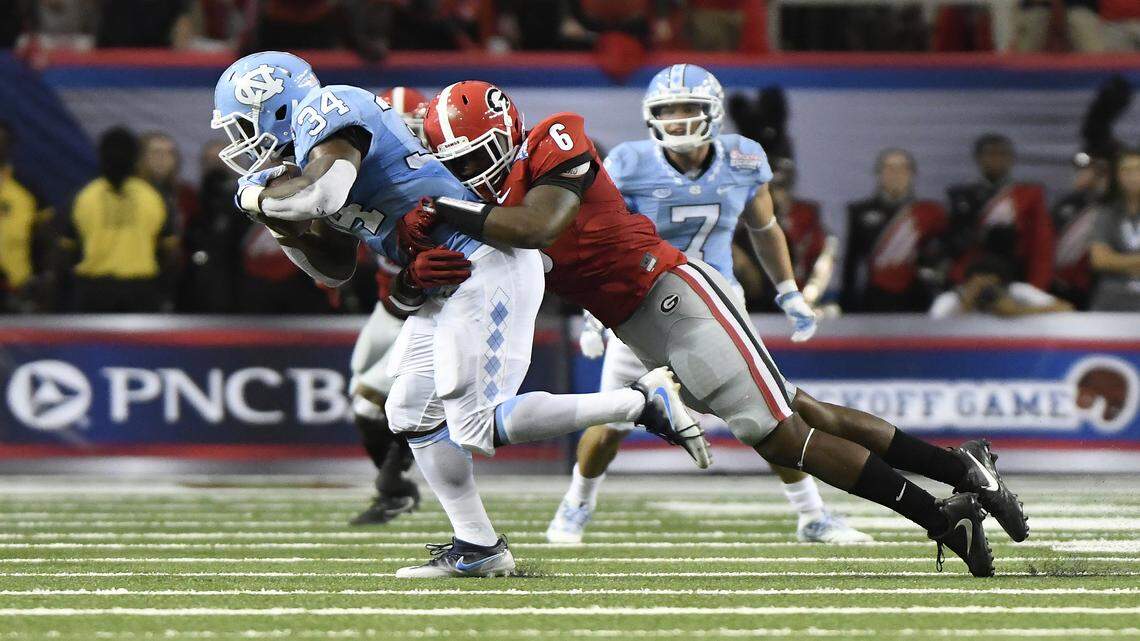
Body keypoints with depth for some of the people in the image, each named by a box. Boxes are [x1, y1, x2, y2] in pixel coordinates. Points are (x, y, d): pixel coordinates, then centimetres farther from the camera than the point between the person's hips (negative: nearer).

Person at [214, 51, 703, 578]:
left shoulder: (328, 110, -8)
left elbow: (321, 194, -27)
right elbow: (334, 271, 22)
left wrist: (258, 194, -8)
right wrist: (280, 221, 8)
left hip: (486, 267, -11)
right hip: (448, 285, 11)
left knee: (476, 427, -13)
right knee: (412, 412, 12)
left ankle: (646, 403, -9)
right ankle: (478, 548, 17)